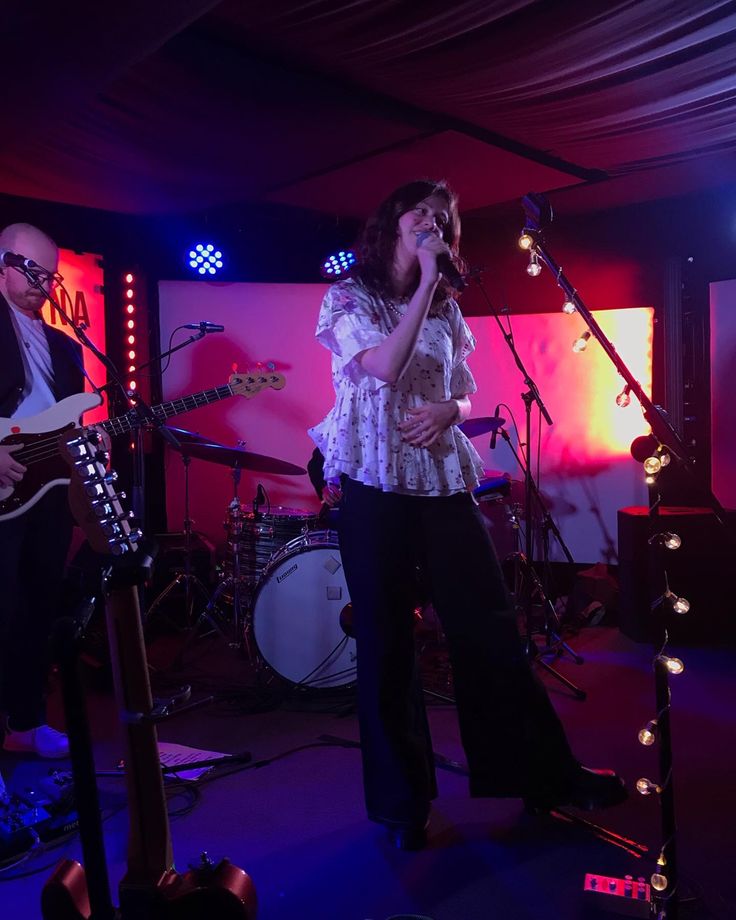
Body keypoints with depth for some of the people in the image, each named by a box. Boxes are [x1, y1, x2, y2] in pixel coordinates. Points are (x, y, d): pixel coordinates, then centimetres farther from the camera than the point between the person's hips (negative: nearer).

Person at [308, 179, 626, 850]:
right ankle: (402, 802, 19)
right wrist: (425, 283, -11)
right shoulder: (347, 297, 2)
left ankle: (546, 772, 20)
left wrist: (447, 412, -5)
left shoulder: (447, 309, 15)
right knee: (387, 643, 3)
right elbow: (384, 367, -16)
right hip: (376, 484, -4)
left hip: (445, 480, 4)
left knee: (492, 629, 5)